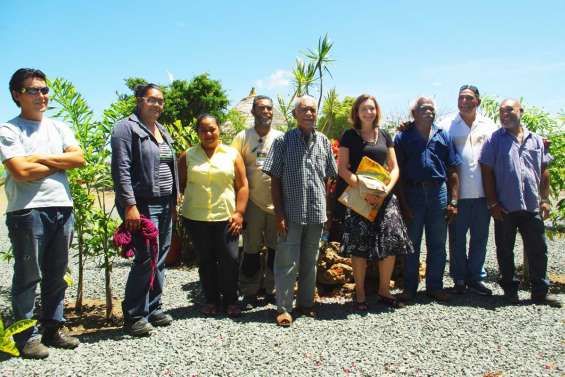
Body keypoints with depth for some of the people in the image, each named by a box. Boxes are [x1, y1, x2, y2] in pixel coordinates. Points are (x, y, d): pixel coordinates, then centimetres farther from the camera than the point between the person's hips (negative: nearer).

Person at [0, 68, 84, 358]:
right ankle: (26, 337, 13)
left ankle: (52, 329, 25)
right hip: (27, 212, -5)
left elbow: (79, 158, 1)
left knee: (56, 275, 12)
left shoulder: (60, 128, 14)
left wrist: (41, 158, -7)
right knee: (28, 276, 2)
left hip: (62, 209, 6)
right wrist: (60, 162, -4)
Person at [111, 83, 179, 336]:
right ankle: (134, 316, 4)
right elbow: (121, 170, -15)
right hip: (142, 205, -8)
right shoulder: (127, 129, -8)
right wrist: (130, 205, -21)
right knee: (146, 259, -10)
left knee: (160, 259, 11)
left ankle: (153, 308, 23)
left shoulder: (162, 131, 18)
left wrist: (173, 201, 17)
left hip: (164, 204, 8)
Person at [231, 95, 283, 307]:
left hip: (277, 201, 2)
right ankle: (249, 293, 17)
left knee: (276, 248, 8)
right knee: (251, 249, 5)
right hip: (253, 201, -1)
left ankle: (272, 290, 22)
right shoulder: (243, 137, 0)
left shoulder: (280, 137, 4)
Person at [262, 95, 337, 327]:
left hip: (316, 213, 4)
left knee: (310, 262, 14)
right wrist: (279, 214, -9)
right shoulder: (283, 141, -3)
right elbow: (275, 180, -4)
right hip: (291, 213, -3)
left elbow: (328, 178, 12)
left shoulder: (323, 141, 7)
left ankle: (306, 304, 27)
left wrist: (327, 210, 6)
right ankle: (283, 308, 12)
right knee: (287, 262, 0)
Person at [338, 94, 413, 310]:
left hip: (384, 196, 4)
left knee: (391, 243, -1)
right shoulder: (350, 136, 2)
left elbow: (394, 167, 12)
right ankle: (360, 295, 7)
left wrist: (386, 190, -7)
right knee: (360, 245, -5)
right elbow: (342, 169, -5)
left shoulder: (384, 135, 14)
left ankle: (384, 291, 15)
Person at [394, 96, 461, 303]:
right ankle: (409, 288, 16)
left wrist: (453, 201, -1)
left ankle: (435, 286, 21)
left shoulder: (443, 136, 9)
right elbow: (398, 173, -1)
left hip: (438, 192, 2)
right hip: (412, 192, -2)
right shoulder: (403, 137, 3)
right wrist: (404, 203, -7)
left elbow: (452, 172, 7)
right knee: (411, 244, 6)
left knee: (437, 244, 9)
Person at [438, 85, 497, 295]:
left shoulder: (488, 126, 10)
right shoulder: (447, 124, 1)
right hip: (458, 192, -3)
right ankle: (459, 279, 18)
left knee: (480, 238, 10)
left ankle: (475, 278, 22)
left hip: (483, 192, 3)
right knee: (457, 238, 6)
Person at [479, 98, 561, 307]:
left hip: (532, 206, 2)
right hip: (505, 207, -2)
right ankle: (510, 289, 21)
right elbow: (487, 172, -3)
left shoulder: (536, 140, 10)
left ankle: (540, 292, 17)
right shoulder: (494, 140, 0)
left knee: (538, 250, 6)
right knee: (505, 251, 7)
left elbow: (544, 171, 13)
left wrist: (544, 199, 6)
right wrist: (492, 203, -7)